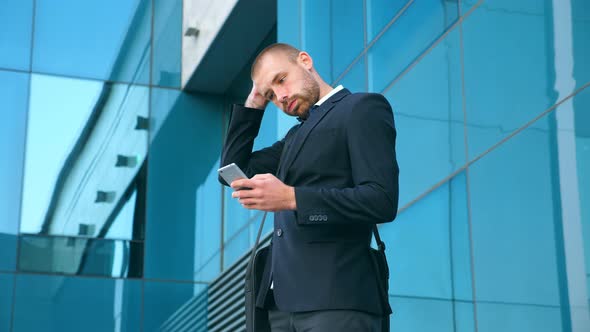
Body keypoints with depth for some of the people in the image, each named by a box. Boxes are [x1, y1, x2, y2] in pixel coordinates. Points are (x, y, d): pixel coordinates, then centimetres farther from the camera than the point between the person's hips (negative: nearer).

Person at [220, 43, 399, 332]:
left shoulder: (363, 107, 0)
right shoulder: (297, 135, 26)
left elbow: (382, 200, -13)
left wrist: (291, 198, -20)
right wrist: (253, 104, 21)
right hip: (284, 301, 7)